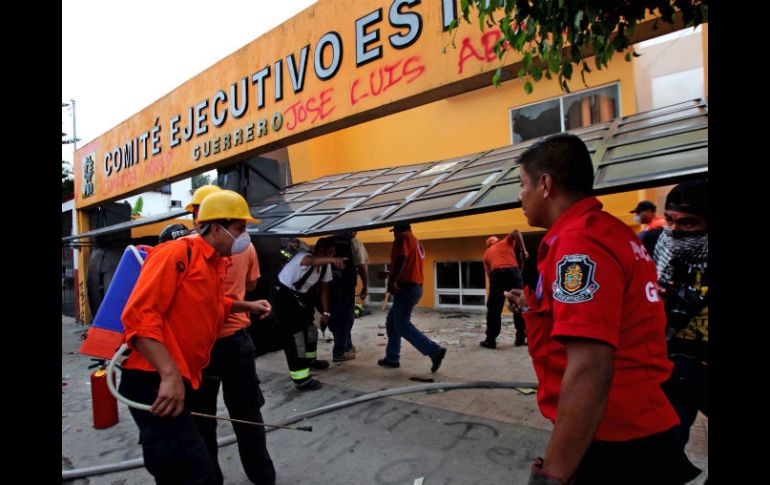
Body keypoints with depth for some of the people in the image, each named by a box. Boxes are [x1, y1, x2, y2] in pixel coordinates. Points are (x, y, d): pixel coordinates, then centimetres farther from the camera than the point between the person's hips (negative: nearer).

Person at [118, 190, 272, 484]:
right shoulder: (177, 253, -13)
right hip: (156, 381, -10)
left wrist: (247, 306, 20)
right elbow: (139, 314, -23)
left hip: (182, 380, 10)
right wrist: (169, 374, -28)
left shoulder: (215, 263, 15)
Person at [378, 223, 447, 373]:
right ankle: (392, 358, 18)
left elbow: (401, 260, -22)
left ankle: (435, 351, -14)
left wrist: (392, 282, -27)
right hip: (415, 286, 10)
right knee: (392, 321, 15)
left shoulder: (402, 237, -6)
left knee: (402, 325, -10)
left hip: (406, 287, -10)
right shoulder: (416, 241, 23)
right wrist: (390, 275, 35)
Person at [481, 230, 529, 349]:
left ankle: (490, 340, 8)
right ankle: (521, 338, 15)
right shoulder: (506, 242, 25)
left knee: (494, 309, 7)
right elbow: (516, 232, 4)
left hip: (497, 274, 1)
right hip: (513, 271, 0)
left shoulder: (487, 253, 28)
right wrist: (523, 249, 8)